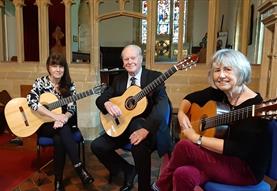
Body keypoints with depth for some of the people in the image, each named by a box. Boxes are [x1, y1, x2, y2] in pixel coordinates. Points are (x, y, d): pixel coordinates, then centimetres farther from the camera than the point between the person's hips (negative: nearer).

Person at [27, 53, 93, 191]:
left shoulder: (69, 86, 1)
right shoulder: (41, 82, -6)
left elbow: (72, 108, -6)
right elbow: (31, 101, -23)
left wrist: (63, 118, -29)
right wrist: (55, 116, -31)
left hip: (62, 123, 2)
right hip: (44, 124, -2)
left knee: (59, 139, -31)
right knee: (63, 130, -33)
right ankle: (79, 167, -31)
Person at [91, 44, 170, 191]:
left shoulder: (154, 76, -5)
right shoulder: (118, 79, 11)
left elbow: (162, 103, -20)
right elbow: (100, 99, 6)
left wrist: (146, 128, -36)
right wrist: (107, 104, -21)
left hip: (144, 124, -5)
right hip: (122, 125, 6)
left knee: (139, 145, -36)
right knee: (96, 146, -8)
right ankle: (128, 170, 14)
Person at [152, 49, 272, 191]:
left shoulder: (254, 105, -22)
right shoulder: (219, 92, 0)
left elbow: (239, 149, -31)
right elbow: (191, 98, 15)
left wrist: (197, 138, -23)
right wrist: (181, 114, -5)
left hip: (248, 169, -6)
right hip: (225, 158, 6)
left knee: (183, 146, -21)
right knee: (183, 174, -23)